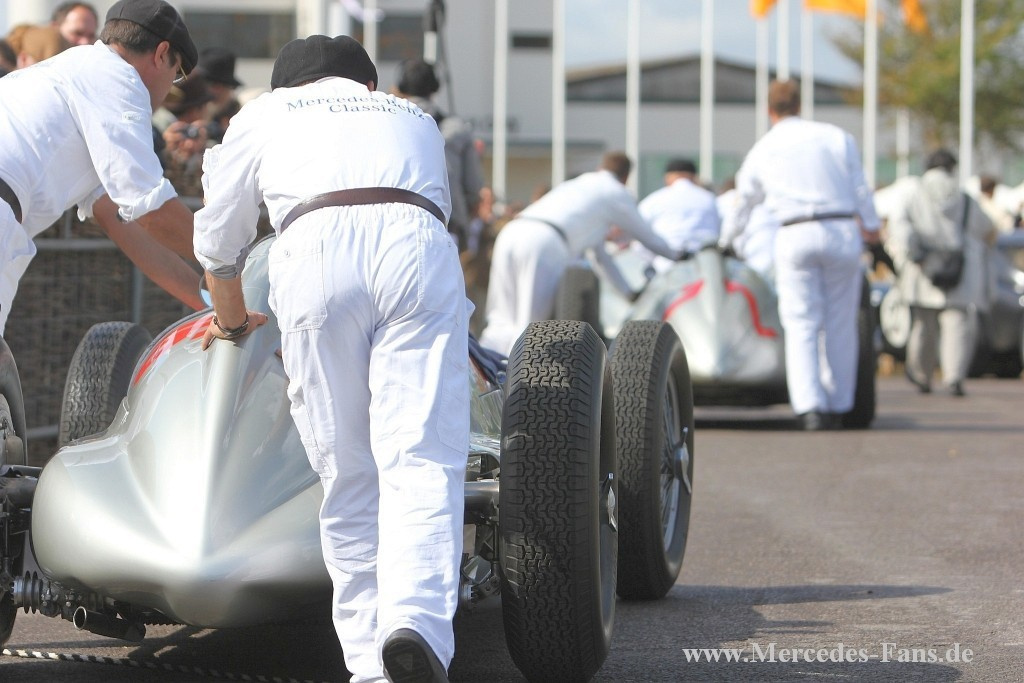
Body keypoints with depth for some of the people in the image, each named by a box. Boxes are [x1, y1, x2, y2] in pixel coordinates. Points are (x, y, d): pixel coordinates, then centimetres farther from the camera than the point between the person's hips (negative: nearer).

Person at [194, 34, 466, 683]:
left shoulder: (263, 113, 33)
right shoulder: (415, 117, 39)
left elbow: (217, 246, 41)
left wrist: (231, 321, 61)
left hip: (315, 254, -1)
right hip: (421, 253, 1)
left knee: (350, 482, 6)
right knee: (422, 465, -8)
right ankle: (417, 625, -30)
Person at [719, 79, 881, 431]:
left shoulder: (761, 150, 12)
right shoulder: (837, 137, 10)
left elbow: (743, 204, 24)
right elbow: (860, 188, 7)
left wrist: (726, 242, 40)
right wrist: (871, 226, 19)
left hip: (795, 237, -1)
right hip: (843, 231, 1)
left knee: (801, 325, -1)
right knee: (840, 326, 7)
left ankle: (809, 406, -16)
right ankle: (838, 406, 10)